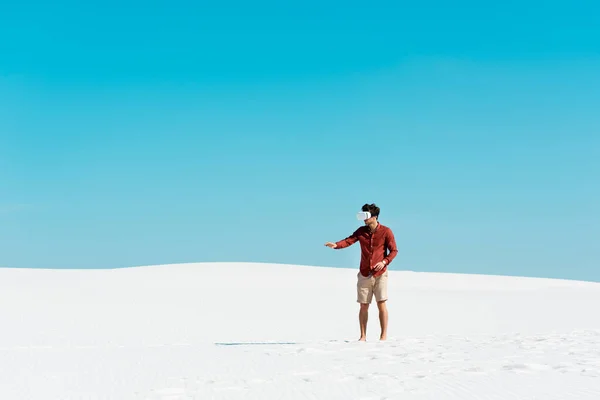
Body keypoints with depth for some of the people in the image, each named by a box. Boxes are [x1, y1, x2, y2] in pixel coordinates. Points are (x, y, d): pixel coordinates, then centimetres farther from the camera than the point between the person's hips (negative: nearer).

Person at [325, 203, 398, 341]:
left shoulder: (386, 231, -4)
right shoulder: (361, 231, 5)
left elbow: (394, 250, -1)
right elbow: (349, 240, -8)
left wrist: (384, 262, -17)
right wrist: (336, 245, -27)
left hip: (380, 274, -3)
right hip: (364, 274, 3)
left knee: (381, 304, -7)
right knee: (363, 306, 4)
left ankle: (384, 335, 2)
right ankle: (363, 336, 12)